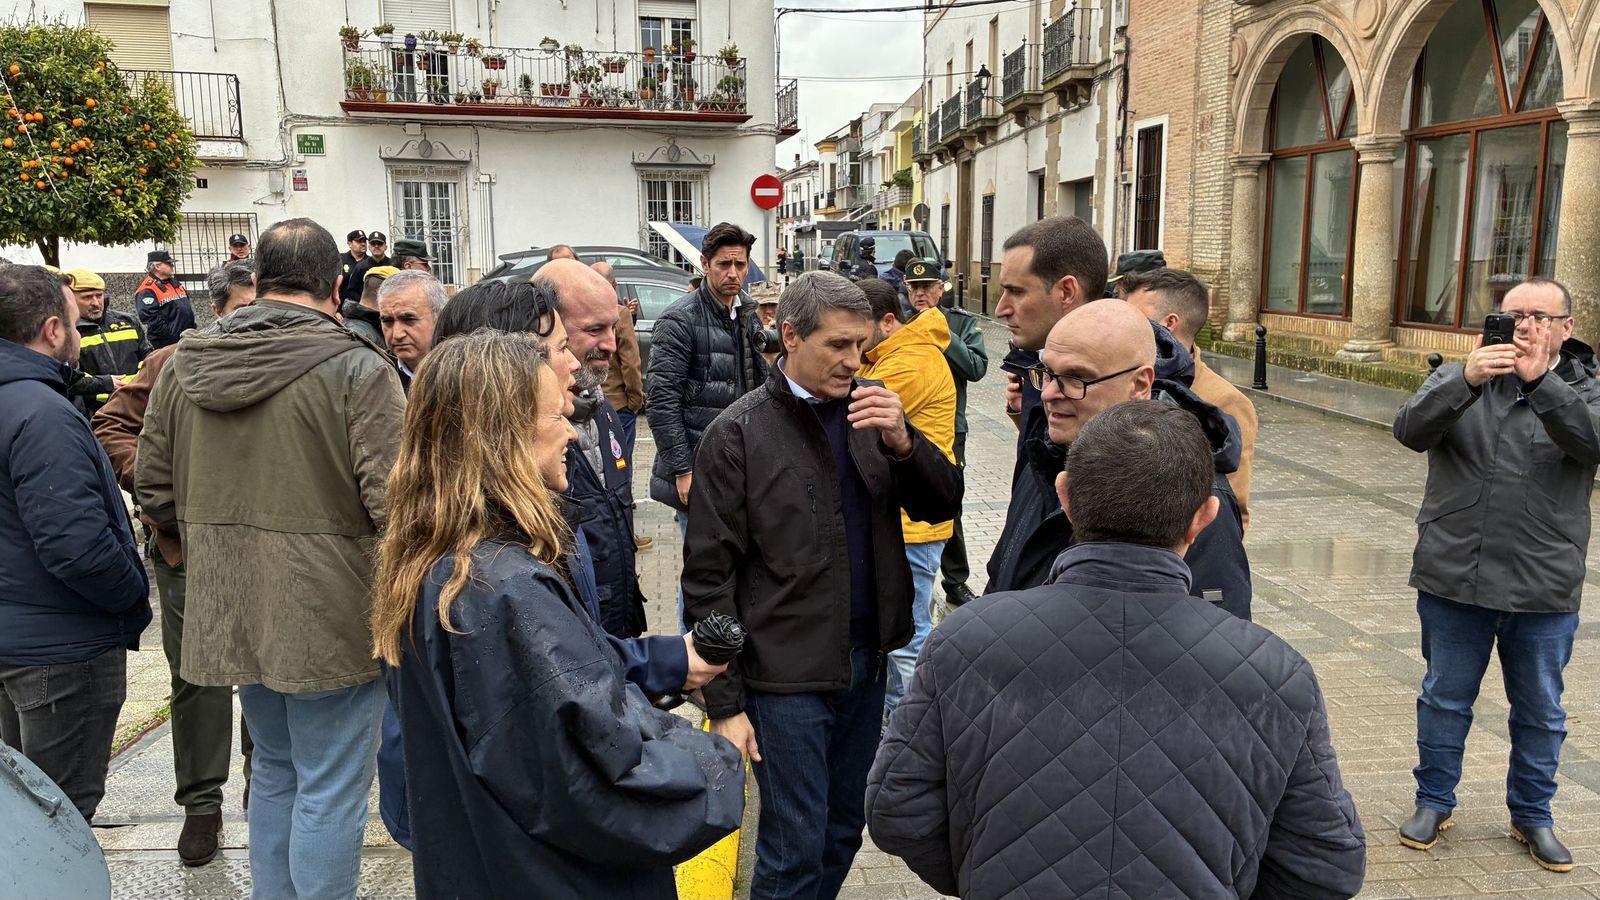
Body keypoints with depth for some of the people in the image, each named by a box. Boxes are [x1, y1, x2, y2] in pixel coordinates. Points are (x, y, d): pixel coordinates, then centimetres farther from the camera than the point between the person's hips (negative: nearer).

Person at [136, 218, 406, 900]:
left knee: (274, 768, 24)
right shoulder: (359, 370, -16)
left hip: (230, 612, 7)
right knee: (331, 790, 6)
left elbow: (153, 490, 10)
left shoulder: (183, 367, 3)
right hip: (329, 617, -6)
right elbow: (392, 503, -21)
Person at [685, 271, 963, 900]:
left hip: (867, 659, 5)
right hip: (786, 675, -5)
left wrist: (903, 443, -16)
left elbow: (942, 505, 4)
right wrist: (724, 704, -11)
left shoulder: (869, 411, 4)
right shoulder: (739, 433, -11)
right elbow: (709, 576, -10)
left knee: (845, 831, 19)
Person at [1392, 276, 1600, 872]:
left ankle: (1532, 815, 34)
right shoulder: (1459, 378, 1)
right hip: (1454, 578, 0)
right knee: (1445, 698, 13)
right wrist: (1467, 382, -32)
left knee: (1541, 711, 15)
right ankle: (1433, 801, 30)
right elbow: (1410, 431, -16)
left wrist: (1539, 380, -32)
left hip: (1545, 591, 1)